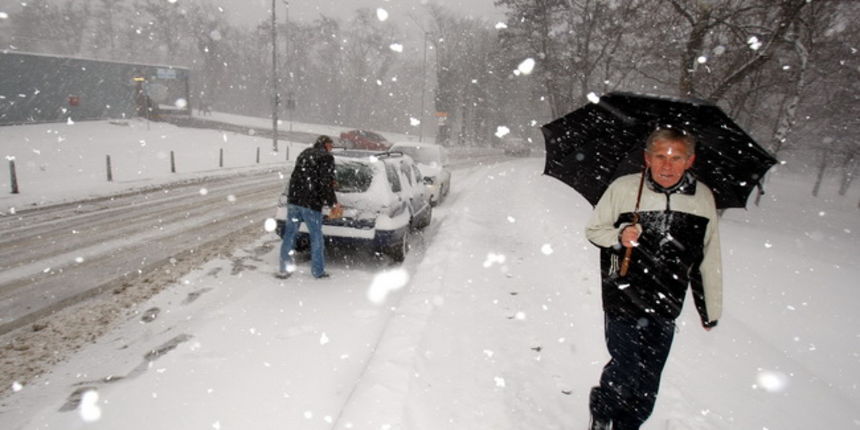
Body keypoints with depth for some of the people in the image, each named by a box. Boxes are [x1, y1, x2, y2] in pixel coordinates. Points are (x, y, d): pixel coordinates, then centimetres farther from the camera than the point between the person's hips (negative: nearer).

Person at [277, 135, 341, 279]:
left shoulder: (304, 154, 18)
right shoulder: (326, 157, -4)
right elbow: (326, 183, -12)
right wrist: (333, 203, -5)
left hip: (293, 199, 6)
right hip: (311, 204, -6)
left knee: (289, 235, 12)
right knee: (316, 237, 6)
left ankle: (283, 269, 15)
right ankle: (318, 271, 14)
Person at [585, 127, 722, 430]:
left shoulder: (703, 197, 1)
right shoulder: (623, 188, -8)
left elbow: (709, 259, 10)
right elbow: (593, 230, 4)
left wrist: (711, 310, 15)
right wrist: (619, 235, -18)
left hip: (666, 306, 3)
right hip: (623, 299, -3)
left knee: (646, 388, 11)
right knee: (628, 370, -5)